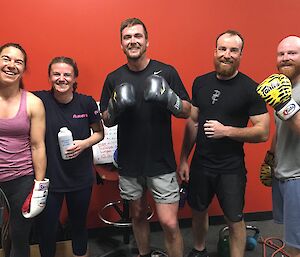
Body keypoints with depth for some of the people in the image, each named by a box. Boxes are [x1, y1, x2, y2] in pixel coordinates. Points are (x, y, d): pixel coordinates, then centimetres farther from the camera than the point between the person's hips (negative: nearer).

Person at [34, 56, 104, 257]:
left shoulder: (86, 102, -6)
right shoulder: (40, 100, -11)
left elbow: (99, 132, 5)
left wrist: (85, 143, -14)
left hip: (81, 178, 1)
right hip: (48, 177, -1)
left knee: (79, 224, 20)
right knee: (46, 229, 10)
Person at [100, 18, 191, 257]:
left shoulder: (166, 72, -5)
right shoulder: (114, 78, 2)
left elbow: (187, 112, -2)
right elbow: (107, 121, 7)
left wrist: (169, 98, -22)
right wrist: (115, 107, -14)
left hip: (161, 162, -2)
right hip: (129, 163, 3)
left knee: (169, 223, -4)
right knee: (138, 215, 18)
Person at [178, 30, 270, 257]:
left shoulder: (250, 88, -12)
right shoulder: (200, 82, 1)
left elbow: (263, 132, -13)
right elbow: (192, 122, 7)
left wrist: (227, 130, -24)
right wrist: (183, 159, 6)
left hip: (231, 168, -4)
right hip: (200, 163, 5)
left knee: (235, 220, 9)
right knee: (198, 211, 20)